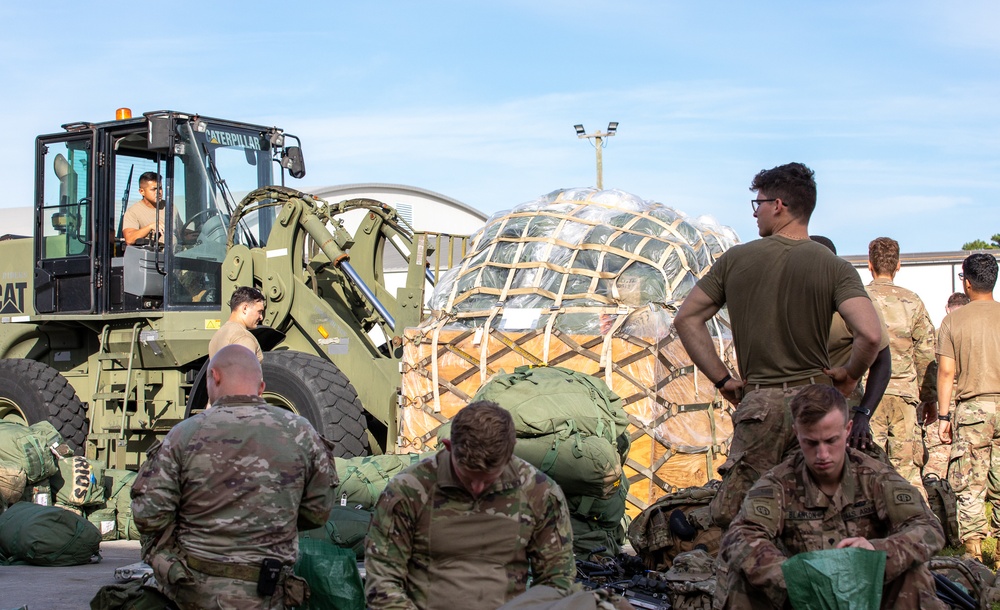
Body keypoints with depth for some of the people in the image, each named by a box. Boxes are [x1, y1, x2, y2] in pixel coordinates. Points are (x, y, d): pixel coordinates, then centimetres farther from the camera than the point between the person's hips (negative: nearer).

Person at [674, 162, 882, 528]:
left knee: (731, 519, 1)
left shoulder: (736, 259, 4)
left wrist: (722, 379, 9)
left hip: (759, 402, 0)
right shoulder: (834, 267, -1)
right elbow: (870, 334, -14)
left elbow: (686, 319, 6)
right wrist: (850, 374, 5)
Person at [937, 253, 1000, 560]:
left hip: (972, 407, -1)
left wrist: (944, 415, 3)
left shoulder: (954, 320, 0)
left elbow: (946, 371, -2)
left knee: (969, 487, 3)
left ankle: (974, 556, 2)